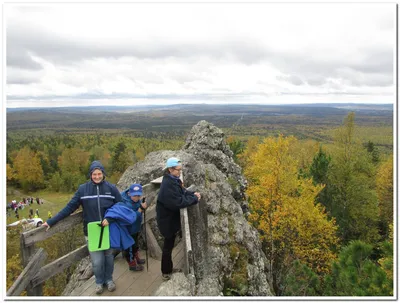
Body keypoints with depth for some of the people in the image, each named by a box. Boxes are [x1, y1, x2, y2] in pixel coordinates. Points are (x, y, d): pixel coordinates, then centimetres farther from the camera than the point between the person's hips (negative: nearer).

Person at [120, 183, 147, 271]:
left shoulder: (136, 199, -13)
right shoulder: (126, 204, -34)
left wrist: (142, 207, -17)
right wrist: (140, 210, -37)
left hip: (135, 227, 8)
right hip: (128, 229, -8)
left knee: (135, 244, 28)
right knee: (130, 247, 12)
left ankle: (136, 258, 50)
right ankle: (132, 264, 32)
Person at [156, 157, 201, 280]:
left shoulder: (174, 180, 2)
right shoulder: (168, 184, -28)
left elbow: (182, 192, 11)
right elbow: (178, 202, -32)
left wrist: (193, 194, -8)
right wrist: (194, 199, -23)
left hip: (172, 217, 9)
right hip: (167, 219, -9)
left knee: (170, 243, 21)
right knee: (168, 245, 6)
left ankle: (169, 268, 37)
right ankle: (166, 273, 23)